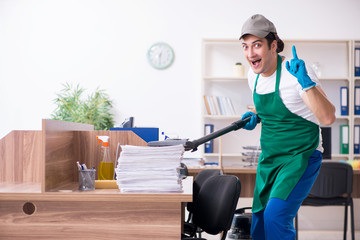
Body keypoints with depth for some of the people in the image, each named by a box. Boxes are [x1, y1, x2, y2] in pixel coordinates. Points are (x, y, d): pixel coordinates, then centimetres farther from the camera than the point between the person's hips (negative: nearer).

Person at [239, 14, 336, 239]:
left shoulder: (295, 71, -20)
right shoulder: (254, 75, 2)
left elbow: (328, 117, -29)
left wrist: (306, 82, -40)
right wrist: (256, 116, 2)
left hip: (301, 156, -7)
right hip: (269, 157, 8)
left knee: (275, 216, -24)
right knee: (259, 219, 12)